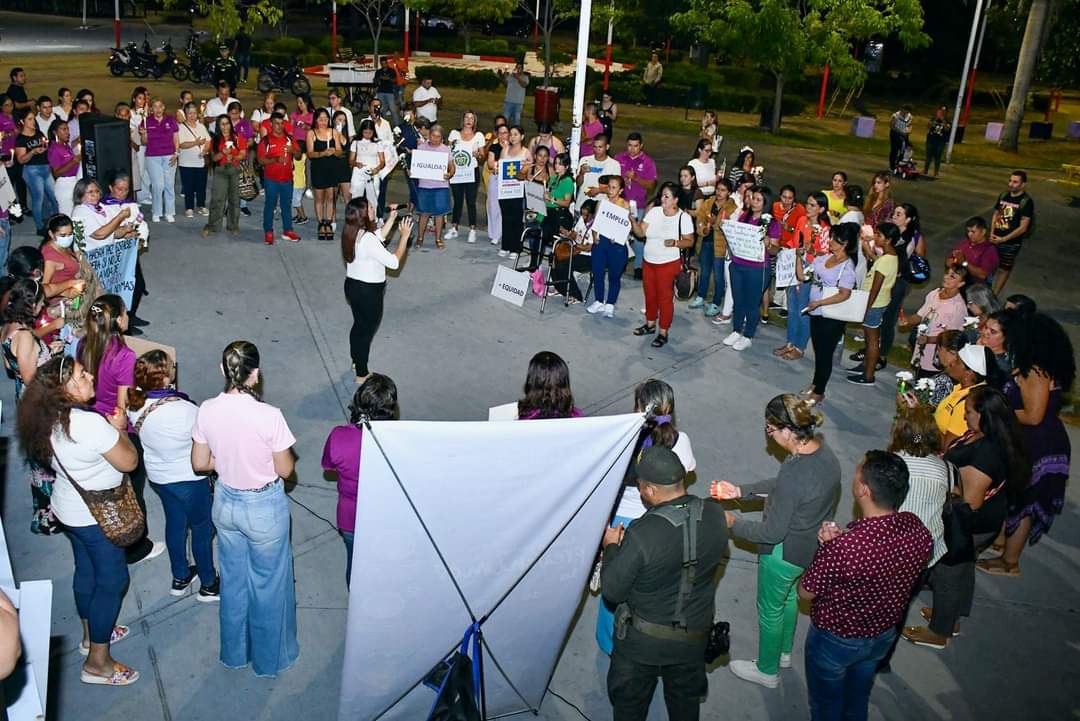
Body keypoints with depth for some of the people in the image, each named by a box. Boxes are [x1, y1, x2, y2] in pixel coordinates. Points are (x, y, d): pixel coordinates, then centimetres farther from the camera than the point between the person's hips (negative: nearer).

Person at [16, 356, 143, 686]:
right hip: (96, 516, -9)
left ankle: (92, 634, 43)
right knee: (112, 580, 4)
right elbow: (129, 462, -20)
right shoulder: (90, 424, -32)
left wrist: (108, 427, 2)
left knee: (86, 570, 24)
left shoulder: (48, 420, -4)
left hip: (69, 508, 9)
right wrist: (119, 429, -7)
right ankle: (97, 662, 12)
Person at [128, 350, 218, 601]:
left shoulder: (134, 402, -15)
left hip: (157, 475, 6)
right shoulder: (184, 410, -37)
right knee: (201, 528, 15)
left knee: (174, 522, 26)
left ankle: (180, 578, 45)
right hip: (189, 479, -6)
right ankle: (208, 585, 34)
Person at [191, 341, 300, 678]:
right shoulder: (269, 416, -28)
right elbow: (285, 470, -16)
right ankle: (270, 657, 37)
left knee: (233, 580, 25)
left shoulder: (206, 410, -15)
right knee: (269, 584, 18)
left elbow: (200, 463, -3)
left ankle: (234, 651, 44)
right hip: (264, 508, -4)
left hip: (225, 502, 4)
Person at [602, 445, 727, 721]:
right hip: (694, 635, 5)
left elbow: (612, 591, -21)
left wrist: (612, 547, -4)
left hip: (642, 639, -4)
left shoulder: (641, 535, -33)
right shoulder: (715, 515, -17)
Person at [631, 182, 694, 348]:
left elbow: (690, 241, -8)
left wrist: (675, 242, -26)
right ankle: (650, 324, 36)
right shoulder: (654, 211, 0)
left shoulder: (684, 217, -11)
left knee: (665, 297, 2)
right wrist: (632, 221, -20)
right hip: (649, 261, 5)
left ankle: (663, 333, 12)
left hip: (669, 264, -5)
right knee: (649, 294, 18)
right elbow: (640, 232, -3)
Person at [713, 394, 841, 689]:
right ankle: (784, 653, 55)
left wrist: (733, 522, -13)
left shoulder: (794, 473, -38)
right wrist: (739, 491, 4)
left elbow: (772, 533, -27)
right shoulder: (821, 448, -11)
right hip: (814, 544, 8)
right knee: (789, 596, 31)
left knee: (770, 609, 17)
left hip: (785, 553, -8)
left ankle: (767, 671, 41)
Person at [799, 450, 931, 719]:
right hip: (883, 636, 5)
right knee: (858, 699, 32)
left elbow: (806, 593, -21)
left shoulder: (841, 548, -40)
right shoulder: (917, 530, -22)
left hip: (835, 640, -5)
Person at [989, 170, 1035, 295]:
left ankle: (994, 295, 19)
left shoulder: (1026, 202, -14)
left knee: (1004, 269, 10)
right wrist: (992, 233, -2)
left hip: (1011, 243, -5)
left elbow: (1023, 228, -16)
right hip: (995, 240, 5)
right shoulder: (1003, 196, 2)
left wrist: (1003, 239, -16)